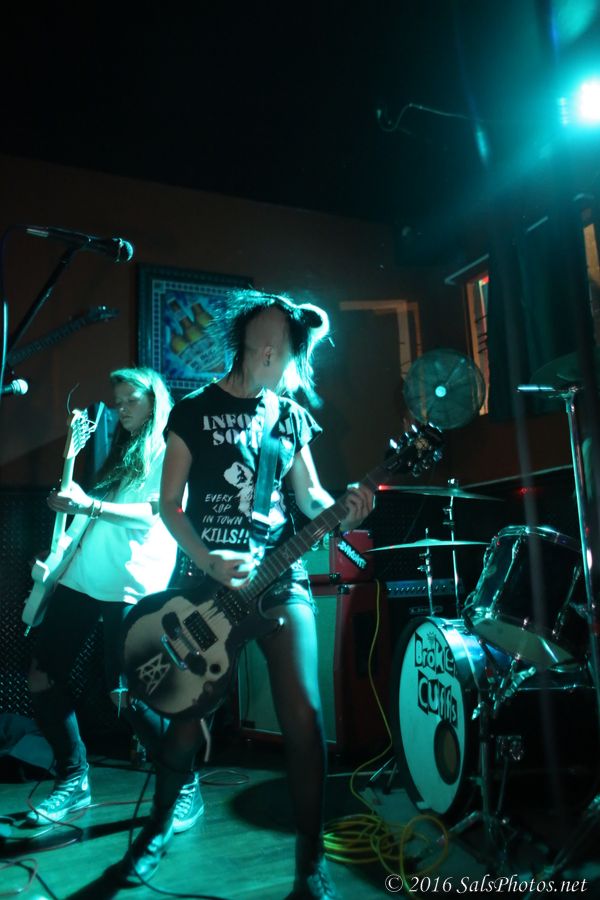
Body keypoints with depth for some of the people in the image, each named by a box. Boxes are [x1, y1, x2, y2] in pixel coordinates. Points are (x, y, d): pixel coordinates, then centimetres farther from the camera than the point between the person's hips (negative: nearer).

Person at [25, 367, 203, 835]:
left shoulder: (171, 451, -1)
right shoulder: (120, 454, 23)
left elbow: (157, 513, -16)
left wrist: (90, 506, -22)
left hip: (130, 585, -8)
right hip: (81, 578, 8)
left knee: (125, 694, -10)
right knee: (43, 676, 7)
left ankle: (186, 786, 11)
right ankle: (74, 780, 24)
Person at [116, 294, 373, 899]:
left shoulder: (292, 416, 9)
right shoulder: (194, 411, 1)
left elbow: (308, 495, 11)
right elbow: (169, 504, -1)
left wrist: (340, 512, -11)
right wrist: (209, 562, -15)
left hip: (278, 579, 2)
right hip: (204, 579, -1)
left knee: (304, 716, -9)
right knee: (188, 718, 8)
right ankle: (159, 828, 37)